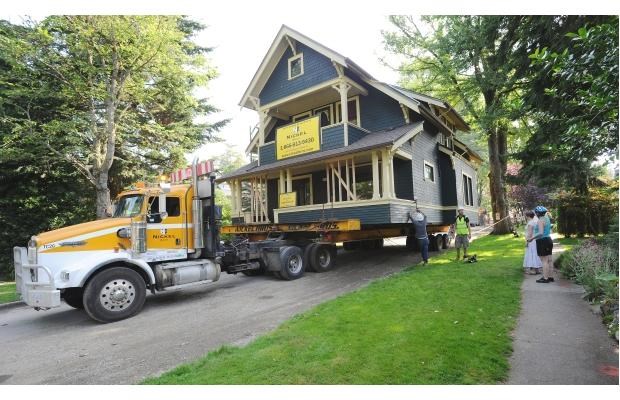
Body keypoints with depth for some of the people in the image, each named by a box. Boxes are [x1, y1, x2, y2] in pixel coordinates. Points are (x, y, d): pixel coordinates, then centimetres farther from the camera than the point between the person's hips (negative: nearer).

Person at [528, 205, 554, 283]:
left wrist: (532, 238, -19)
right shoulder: (547, 219, 13)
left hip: (542, 241, -10)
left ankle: (545, 278, -3)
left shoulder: (540, 221, -17)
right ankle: (551, 277, 20)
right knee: (549, 260, 13)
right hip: (548, 240, 10)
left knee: (544, 260, -6)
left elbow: (541, 233, -26)